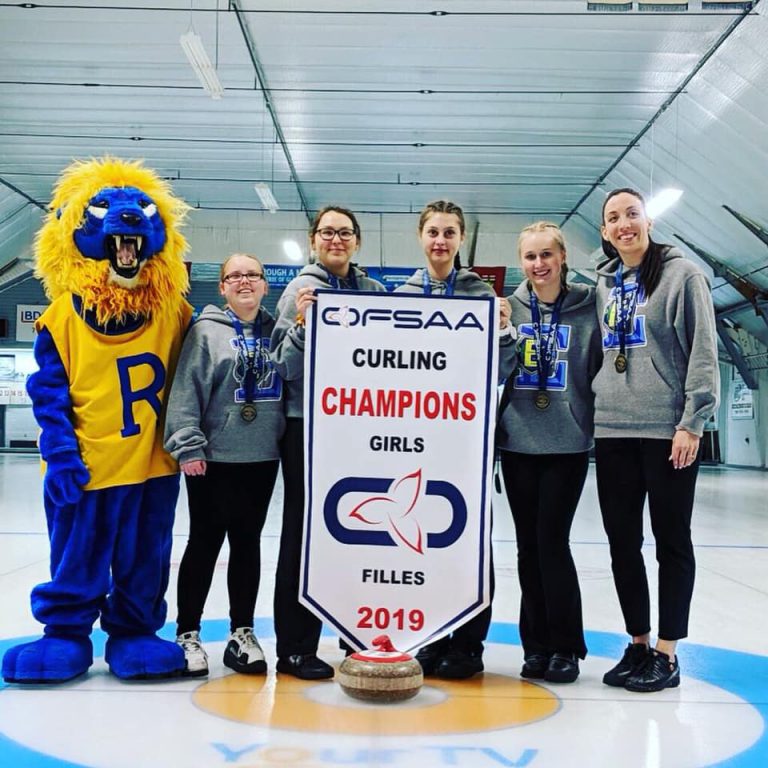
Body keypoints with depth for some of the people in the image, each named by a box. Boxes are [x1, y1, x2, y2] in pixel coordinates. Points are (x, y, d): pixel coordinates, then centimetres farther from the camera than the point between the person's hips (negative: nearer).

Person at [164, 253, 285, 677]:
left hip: (262, 457, 4)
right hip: (214, 457, -4)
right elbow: (186, 389, -9)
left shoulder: (275, 330, 9)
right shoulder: (206, 330, -4)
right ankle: (187, 634, 16)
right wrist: (188, 445, -15)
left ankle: (242, 633, 22)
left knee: (247, 543, 11)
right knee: (205, 543, 4)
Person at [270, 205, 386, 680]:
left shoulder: (374, 291, 11)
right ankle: (294, 649, 10)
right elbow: (285, 366, -7)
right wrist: (300, 324, -22)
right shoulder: (302, 290, -3)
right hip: (308, 424, -4)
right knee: (304, 534, 0)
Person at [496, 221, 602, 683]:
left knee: (552, 541, -5)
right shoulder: (508, 307, 4)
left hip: (568, 443, -3)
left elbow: (603, 368, 1)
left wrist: (598, 419, -8)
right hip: (518, 441, 3)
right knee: (529, 545, 8)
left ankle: (565, 646, 10)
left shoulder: (588, 306, -1)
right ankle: (537, 645, 19)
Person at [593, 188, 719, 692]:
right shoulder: (605, 285, 14)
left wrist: (693, 422, -14)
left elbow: (703, 352, -7)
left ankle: (666, 652, 12)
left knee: (672, 540, 3)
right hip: (612, 430, 6)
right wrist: (595, 410, 12)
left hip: (668, 429, -5)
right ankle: (638, 644, 21)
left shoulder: (682, 274, -2)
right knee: (623, 542, 8)